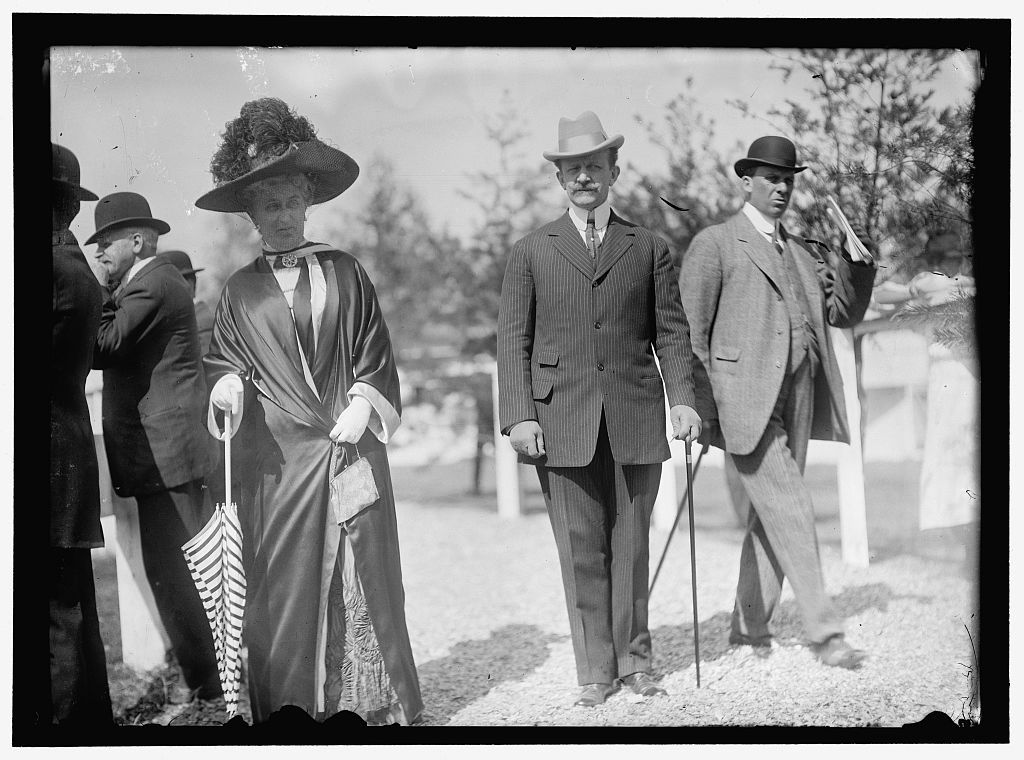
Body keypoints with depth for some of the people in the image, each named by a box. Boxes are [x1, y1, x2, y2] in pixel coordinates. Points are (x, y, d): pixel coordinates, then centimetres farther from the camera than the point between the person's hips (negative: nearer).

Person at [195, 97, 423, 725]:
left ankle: (376, 706, 8)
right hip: (275, 456, 0)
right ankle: (292, 711, 7)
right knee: (284, 585, 0)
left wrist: (360, 410, -6)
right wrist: (228, 389, -9)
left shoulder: (345, 272, 9)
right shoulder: (242, 290, 10)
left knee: (362, 578, 0)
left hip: (351, 446, 0)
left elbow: (374, 355, 8)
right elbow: (222, 360, 12)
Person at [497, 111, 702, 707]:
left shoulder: (649, 249, 12)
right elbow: (514, 340, 6)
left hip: (635, 418, 1)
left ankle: (634, 659, 18)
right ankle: (596, 669, 10)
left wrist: (683, 399, -4)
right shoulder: (532, 252, 10)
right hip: (563, 421, 0)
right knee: (582, 551, 1)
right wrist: (519, 415, -5)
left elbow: (672, 333, 10)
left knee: (631, 545, 5)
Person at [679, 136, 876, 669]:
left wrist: (858, 265, -1)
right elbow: (689, 332, -4)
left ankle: (749, 626, 20)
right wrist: (703, 410, -10)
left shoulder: (803, 251, 19)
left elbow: (845, 313, 18)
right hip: (745, 400, -7)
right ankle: (823, 633, -8)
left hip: (797, 399, 7)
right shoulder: (714, 244, 0)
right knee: (790, 513, -11)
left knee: (771, 516, 10)